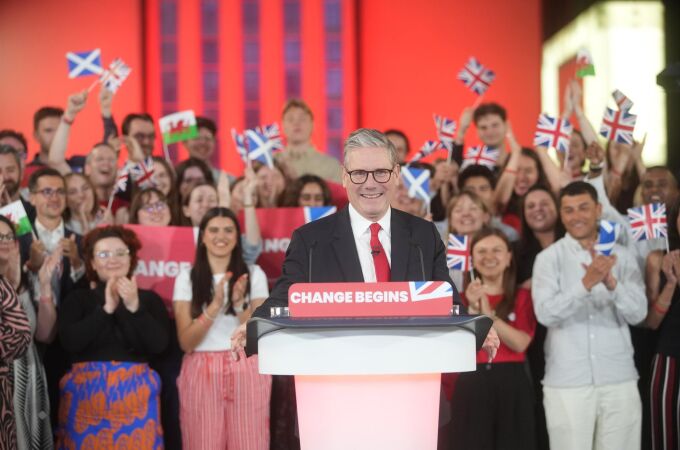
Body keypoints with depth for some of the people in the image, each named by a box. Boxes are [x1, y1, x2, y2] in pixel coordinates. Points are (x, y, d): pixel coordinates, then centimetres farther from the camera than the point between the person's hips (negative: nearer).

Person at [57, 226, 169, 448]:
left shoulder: (149, 299, 8)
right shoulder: (77, 299, 7)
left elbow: (158, 344, -5)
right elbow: (70, 341, -8)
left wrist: (134, 307, -14)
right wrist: (106, 309, -11)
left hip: (135, 394, 0)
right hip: (87, 393, 0)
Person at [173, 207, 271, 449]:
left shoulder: (254, 274, 5)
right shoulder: (187, 278, 3)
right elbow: (186, 342, -4)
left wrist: (239, 304, -16)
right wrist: (215, 305, -16)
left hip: (246, 370, 0)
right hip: (201, 372, 0)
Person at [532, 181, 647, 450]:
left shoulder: (621, 256, 6)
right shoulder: (548, 258, -1)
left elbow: (638, 314, -4)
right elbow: (545, 313, -15)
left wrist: (611, 282, -21)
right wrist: (586, 283, -27)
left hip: (619, 379, 2)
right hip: (566, 382, -2)